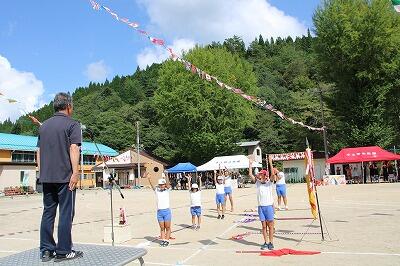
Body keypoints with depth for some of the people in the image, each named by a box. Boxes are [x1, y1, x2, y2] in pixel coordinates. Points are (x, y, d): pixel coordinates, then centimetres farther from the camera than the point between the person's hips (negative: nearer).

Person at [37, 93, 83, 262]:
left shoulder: (44, 125, 15)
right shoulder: (72, 124, -4)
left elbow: (39, 151, 16)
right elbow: (74, 149, -14)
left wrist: (41, 172, 20)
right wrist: (75, 173, -17)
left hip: (46, 177, 6)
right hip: (65, 176, -6)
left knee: (47, 213, 10)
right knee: (66, 213, 0)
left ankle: (46, 250, 15)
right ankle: (63, 251, 4)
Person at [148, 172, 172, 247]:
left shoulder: (167, 190, 1)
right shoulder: (156, 190, 7)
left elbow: (168, 183, -16)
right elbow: (152, 184, -6)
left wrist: (165, 176, -33)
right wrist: (149, 178, -22)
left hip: (167, 211, -2)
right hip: (159, 211, 2)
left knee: (168, 227, 3)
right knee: (162, 228, 9)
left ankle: (167, 240, 12)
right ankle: (162, 240, 16)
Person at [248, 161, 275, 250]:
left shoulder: (269, 183, -3)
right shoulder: (257, 183, 4)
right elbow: (250, 174, -1)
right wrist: (250, 164, -5)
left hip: (269, 206, -3)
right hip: (260, 207, 3)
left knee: (270, 226, 4)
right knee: (264, 226, 9)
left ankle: (271, 242, 13)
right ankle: (266, 242, 17)